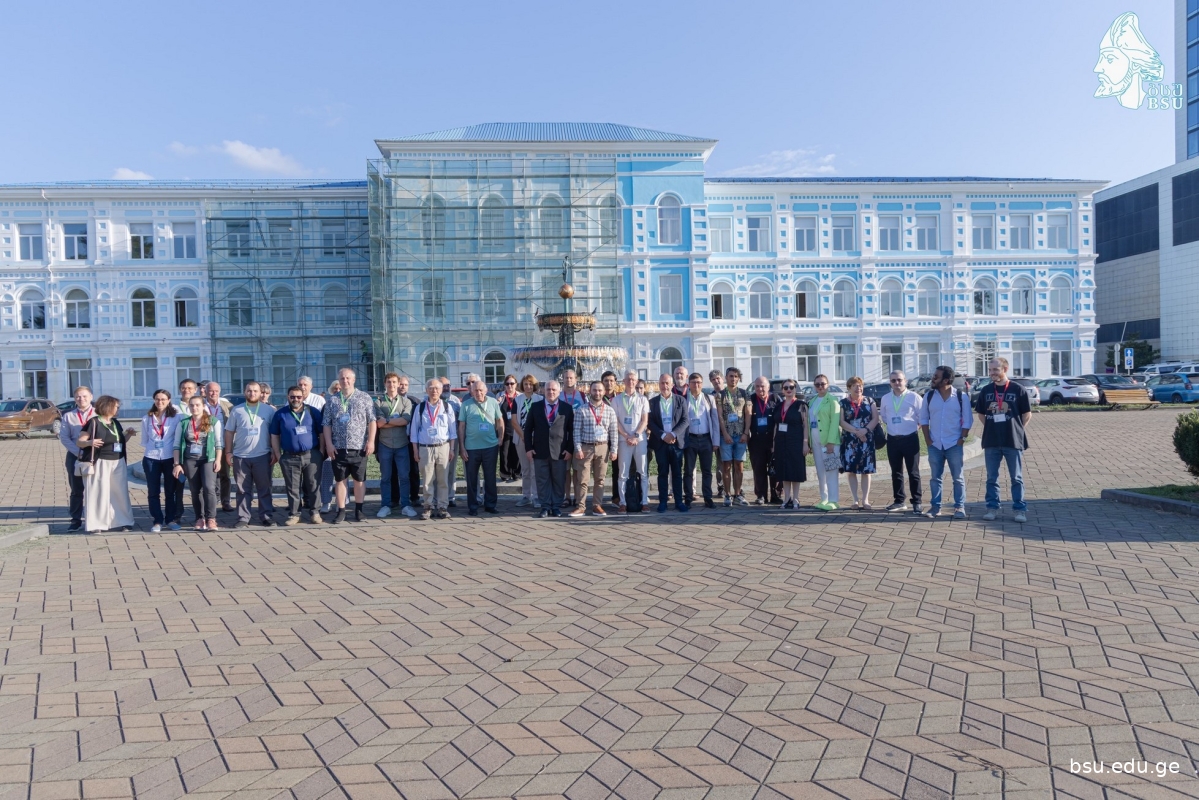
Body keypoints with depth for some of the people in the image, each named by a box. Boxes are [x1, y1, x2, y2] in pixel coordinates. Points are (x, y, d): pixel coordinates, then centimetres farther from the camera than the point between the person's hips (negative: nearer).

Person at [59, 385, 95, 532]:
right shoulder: (68, 416, 7)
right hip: (74, 456, 2)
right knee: (76, 490, 6)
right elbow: (64, 437, 1)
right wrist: (78, 452, -12)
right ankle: (76, 520, 12)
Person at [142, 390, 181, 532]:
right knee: (153, 492, 3)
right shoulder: (147, 419, 6)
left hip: (170, 458, -2)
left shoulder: (175, 417, -3)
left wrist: (178, 460, -6)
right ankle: (157, 521, 10)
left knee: (171, 490, 6)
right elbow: (144, 439, 15)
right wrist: (152, 447, 2)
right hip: (151, 459, 2)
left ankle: (171, 519, 16)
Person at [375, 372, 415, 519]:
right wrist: (398, 421, -10)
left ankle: (405, 505, 9)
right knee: (385, 477, 7)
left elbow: (406, 420, -11)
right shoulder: (378, 402, 3)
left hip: (402, 444, 0)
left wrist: (387, 421, -10)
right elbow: (379, 423, -9)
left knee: (404, 476, 2)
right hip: (385, 444, 0)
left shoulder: (406, 401, 5)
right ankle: (385, 506, 13)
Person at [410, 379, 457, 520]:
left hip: (443, 447, 0)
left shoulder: (447, 407, 6)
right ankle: (429, 507, 9)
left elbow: (453, 429, 8)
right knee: (427, 480, 2)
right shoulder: (420, 407, 6)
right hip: (425, 448, 0)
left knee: (443, 480, 3)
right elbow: (414, 430, 8)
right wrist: (415, 450, 3)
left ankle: (442, 507, 9)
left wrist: (452, 448, 1)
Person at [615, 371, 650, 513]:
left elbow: (645, 420, 1)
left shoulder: (642, 399, 6)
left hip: (640, 439, 0)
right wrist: (627, 437, -8)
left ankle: (645, 501, 6)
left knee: (643, 471, 1)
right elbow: (616, 421, 2)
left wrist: (636, 436, -10)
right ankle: (623, 502, 6)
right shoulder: (617, 400, 5)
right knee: (622, 473, 1)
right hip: (623, 440, 0)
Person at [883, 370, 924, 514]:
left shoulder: (914, 397, -5)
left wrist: (916, 428, -1)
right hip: (892, 440, 4)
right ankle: (899, 501, 19)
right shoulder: (885, 399, 8)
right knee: (896, 472, 10)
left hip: (910, 439, -4)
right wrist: (892, 427, 10)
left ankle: (916, 502, 6)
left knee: (913, 472, -1)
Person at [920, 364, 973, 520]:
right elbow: (924, 418, 7)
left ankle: (959, 507, 10)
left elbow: (967, 420, -1)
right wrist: (927, 439, 0)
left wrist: (962, 439, -7)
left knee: (958, 477, 3)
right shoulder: (929, 396, 3)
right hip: (935, 445, 3)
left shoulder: (961, 397, -5)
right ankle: (935, 506, 15)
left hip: (954, 444, -3)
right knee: (935, 477, 8)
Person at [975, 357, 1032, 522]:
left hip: (1013, 441, -3)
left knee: (1016, 478, 4)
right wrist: (992, 429, 8)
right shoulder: (986, 391, 5)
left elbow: (1027, 414, 2)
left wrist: (1016, 430, 0)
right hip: (991, 442, 3)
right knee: (992, 477, 7)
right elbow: (981, 414, 16)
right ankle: (992, 508, 15)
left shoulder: (1018, 389, -5)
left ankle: (1020, 509, 10)